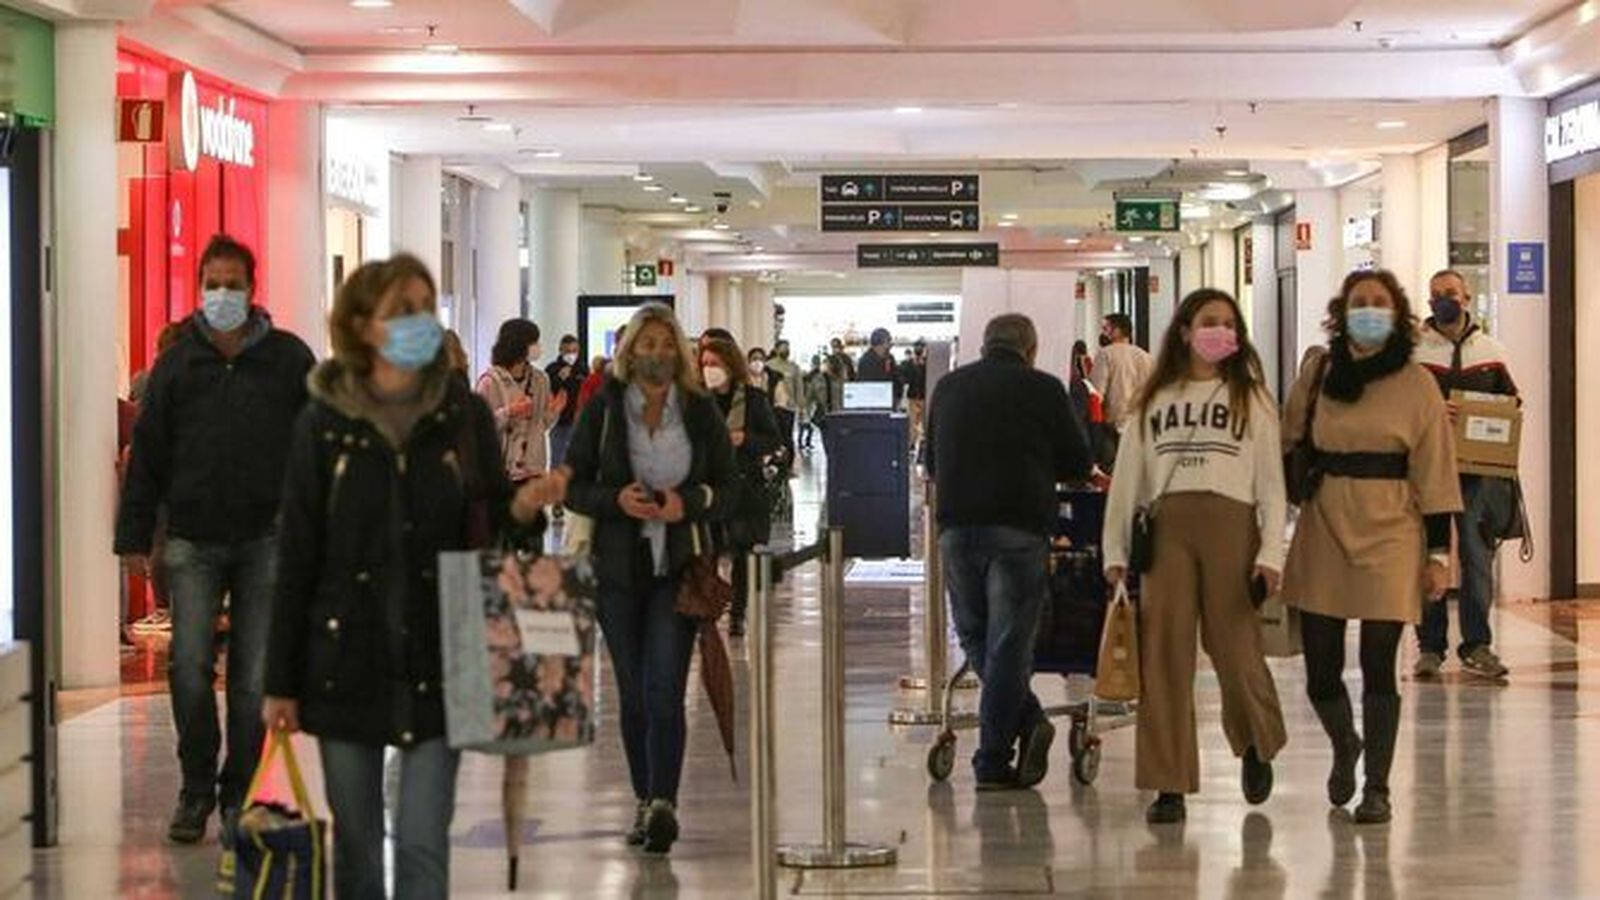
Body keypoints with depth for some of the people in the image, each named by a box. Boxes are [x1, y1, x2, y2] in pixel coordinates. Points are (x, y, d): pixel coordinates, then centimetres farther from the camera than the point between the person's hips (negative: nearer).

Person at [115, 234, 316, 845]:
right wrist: (134, 537, 4)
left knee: (253, 679, 3)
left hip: (266, 539, 0)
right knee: (189, 669, -6)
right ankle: (196, 789, 11)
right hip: (193, 540, 1)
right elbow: (147, 454, 9)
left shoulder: (288, 359, 4)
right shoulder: (177, 364, 7)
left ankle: (237, 795, 16)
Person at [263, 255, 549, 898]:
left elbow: (489, 528, 8)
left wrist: (523, 507, -16)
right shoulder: (324, 423, -2)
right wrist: (282, 682, -2)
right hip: (347, 663, 0)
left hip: (435, 662, 0)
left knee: (423, 845, -4)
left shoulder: (464, 416, 1)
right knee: (356, 846, 10)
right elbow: (296, 561, 0)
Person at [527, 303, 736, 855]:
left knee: (664, 689, -13)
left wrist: (687, 503, -13)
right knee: (633, 692, 7)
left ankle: (663, 802, -18)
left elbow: (727, 489, 6)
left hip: (679, 566, -1)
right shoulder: (603, 410, 3)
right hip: (619, 566, 1)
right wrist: (616, 499, -15)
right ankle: (647, 801, 18)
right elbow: (572, 485, 3)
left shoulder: (701, 412, 4)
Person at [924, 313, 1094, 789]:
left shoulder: (949, 387, 12)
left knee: (975, 637, 15)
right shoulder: (1044, 389, 1)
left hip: (957, 526, 3)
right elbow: (1079, 464, 6)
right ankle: (993, 763, 2)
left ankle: (1027, 719, 2)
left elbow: (930, 462, 20)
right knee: (1008, 643, 2)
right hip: (1020, 527, -3)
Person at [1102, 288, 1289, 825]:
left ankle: (1258, 746, 26)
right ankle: (1169, 785, 1)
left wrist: (1271, 552, -4)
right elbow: (1127, 479, 15)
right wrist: (1115, 551, 7)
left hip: (1230, 523, -2)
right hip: (1165, 526, 2)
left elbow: (1271, 482, 7)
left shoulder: (1252, 398, 13)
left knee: (1235, 648, -4)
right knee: (1163, 656, -4)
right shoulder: (1153, 401, 17)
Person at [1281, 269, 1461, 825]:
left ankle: (1377, 788, 11)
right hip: (1322, 529, 2)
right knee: (1320, 671, 3)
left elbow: (1435, 472, 0)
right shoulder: (1318, 373, 6)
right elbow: (1286, 444, 14)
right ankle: (1344, 748, 35)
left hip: (1389, 531, -2)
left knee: (1378, 668, -4)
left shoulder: (1416, 384, -1)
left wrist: (1439, 552, -3)